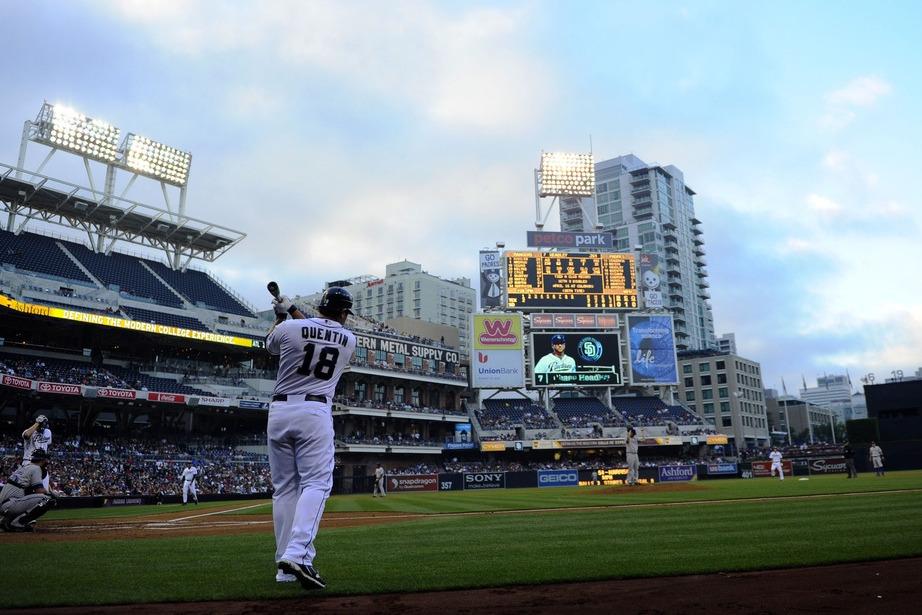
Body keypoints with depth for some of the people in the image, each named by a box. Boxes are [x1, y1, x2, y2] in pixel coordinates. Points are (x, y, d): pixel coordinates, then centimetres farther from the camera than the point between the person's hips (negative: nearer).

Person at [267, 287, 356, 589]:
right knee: (316, 483, -6)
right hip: (315, 413, -2)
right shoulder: (349, 340, 7)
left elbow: (270, 344, 25)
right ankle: (296, 555, -25)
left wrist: (281, 314, 35)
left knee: (284, 487, 9)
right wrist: (292, 311, 33)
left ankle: (286, 565, 10)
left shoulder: (288, 328, 2)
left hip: (279, 411, 3)